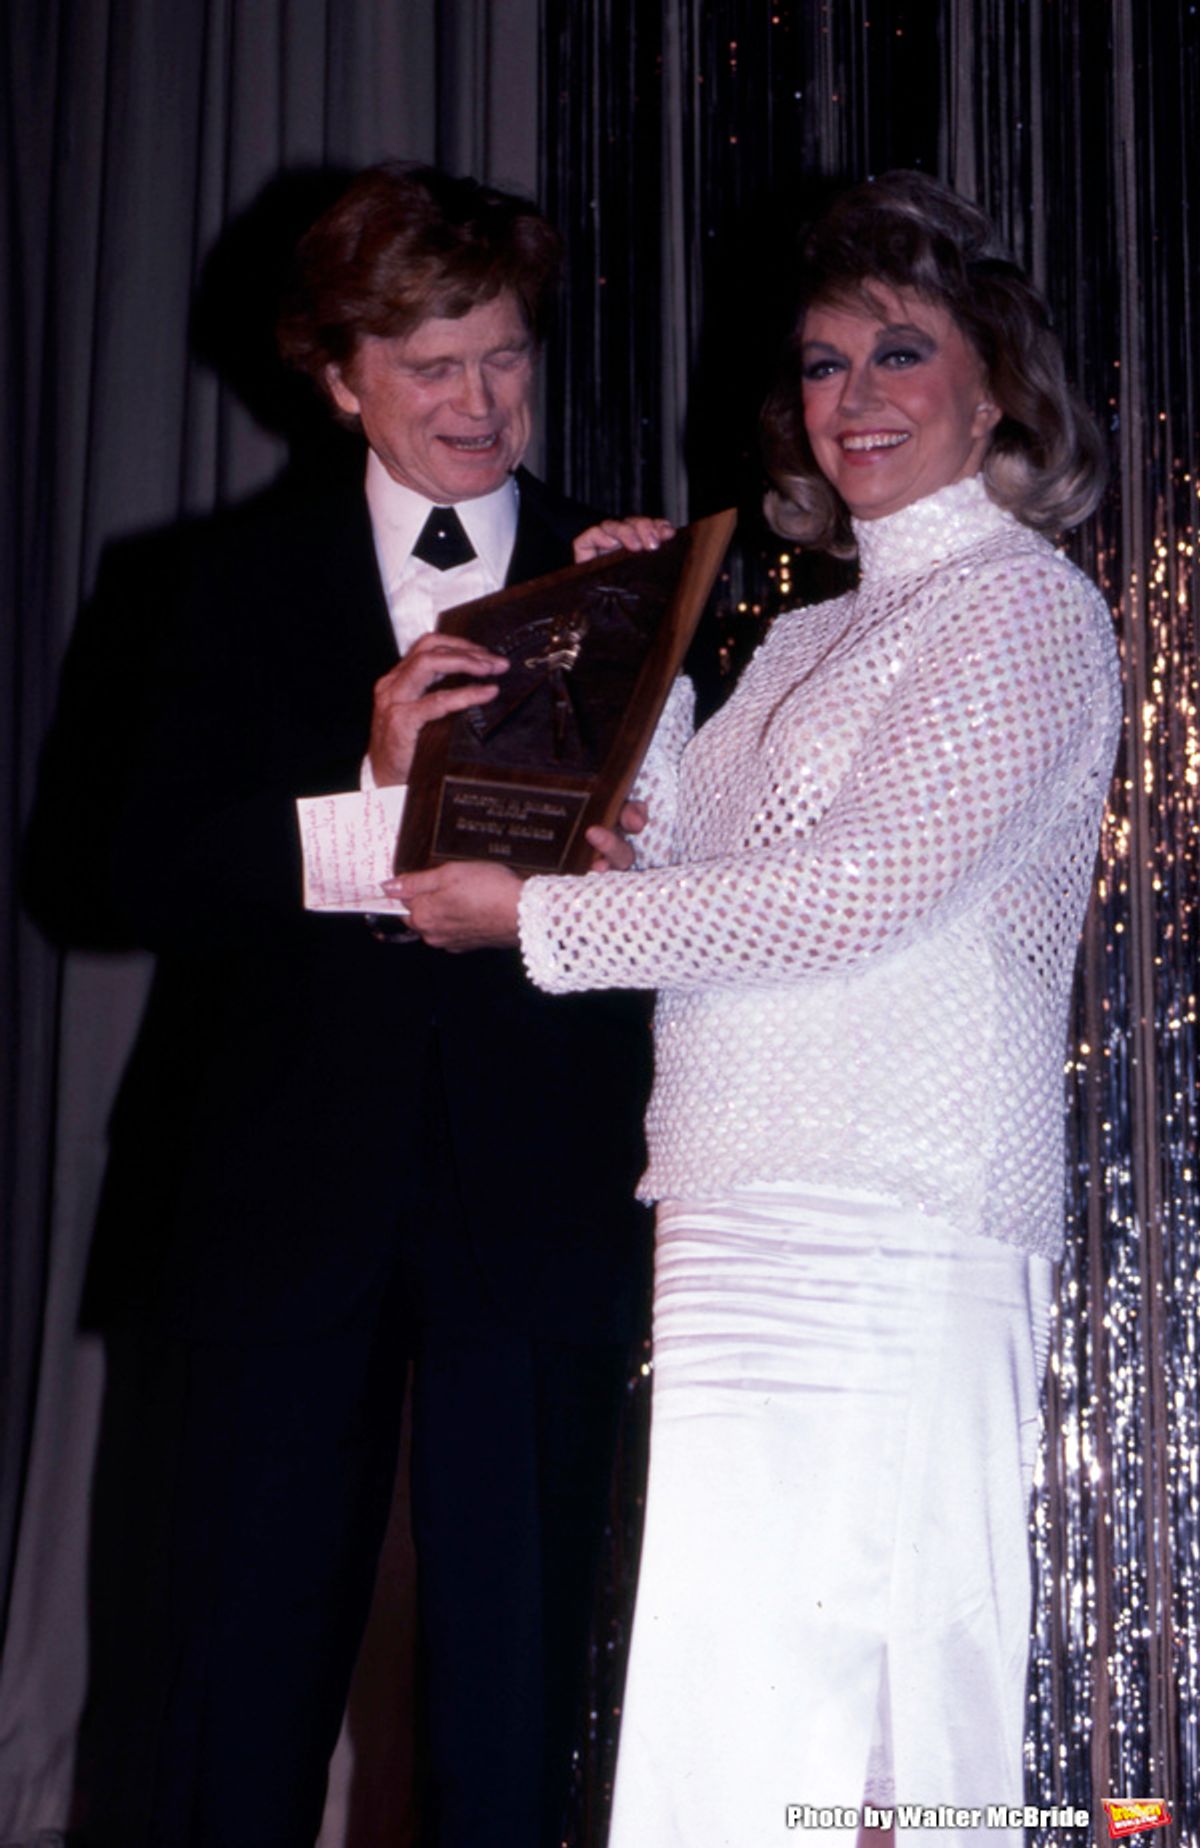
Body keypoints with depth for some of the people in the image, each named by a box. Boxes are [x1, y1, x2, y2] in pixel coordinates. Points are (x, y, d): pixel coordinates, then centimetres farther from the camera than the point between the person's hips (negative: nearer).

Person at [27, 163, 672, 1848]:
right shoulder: (233, 581, 9)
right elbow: (141, 876, -2)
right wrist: (363, 782, -17)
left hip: (537, 1197, 0)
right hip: (282, 1187, 0)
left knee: (516, 1686, 8)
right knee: (221, 1682, 5)